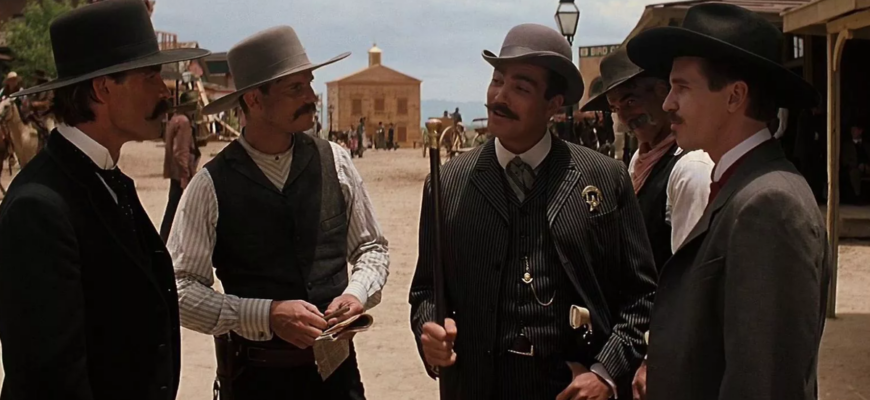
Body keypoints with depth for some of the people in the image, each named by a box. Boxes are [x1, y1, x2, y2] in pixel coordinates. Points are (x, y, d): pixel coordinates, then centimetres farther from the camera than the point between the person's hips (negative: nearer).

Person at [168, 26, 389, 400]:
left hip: (337, 367, 3)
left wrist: (357, 294, -11)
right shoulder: (212, 186, -11)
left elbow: (372, 248, 9)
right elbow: (181, 290, -12)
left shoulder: (334, 162, -2)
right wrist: (267, 315, -21)